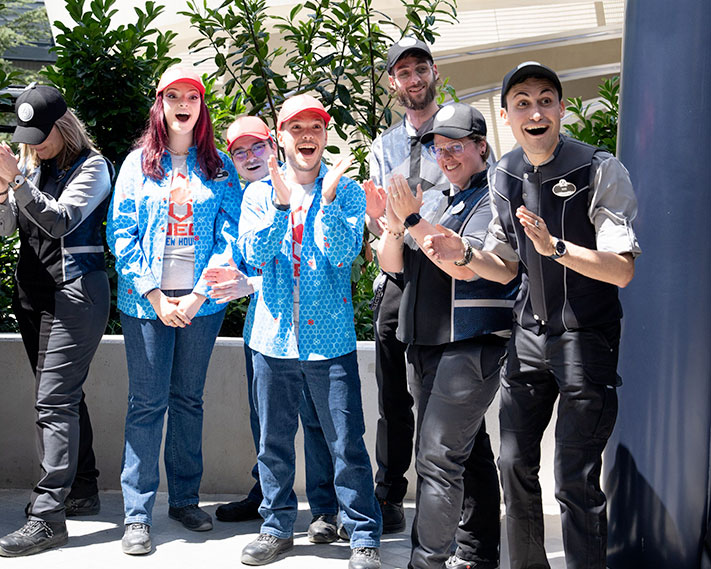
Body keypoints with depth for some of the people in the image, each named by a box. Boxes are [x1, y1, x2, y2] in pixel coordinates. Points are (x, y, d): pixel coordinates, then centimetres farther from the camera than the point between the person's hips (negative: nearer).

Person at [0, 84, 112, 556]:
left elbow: (60, 220, -18)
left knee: (54, 401, -13)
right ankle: (83, 491, 25)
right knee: (66, 396, 14)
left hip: (76, 290, -7)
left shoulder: (91, 166, -6)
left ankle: (48, 516, -14)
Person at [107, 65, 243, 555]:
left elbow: (230, 235, 2)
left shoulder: (220, 167, 7)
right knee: (148, 403, -2)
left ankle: (186, 500, 19)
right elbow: (121, 234, 0)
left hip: (202, 300, 1)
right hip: (146, 300, -1)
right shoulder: (139, 163, 5)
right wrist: (155, 297, -9)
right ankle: (138, 514, 2)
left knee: (189, 399, 9)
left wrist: (198, 295, -9)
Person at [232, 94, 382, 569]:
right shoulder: (259, 192, 8)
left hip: (330, 337, -2)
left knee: (347, 442, -1)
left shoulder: (347, 191, 2)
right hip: (273, 335, 3)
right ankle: (278, 527, 25)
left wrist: (327, 199, -21)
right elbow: (254, 254, -7)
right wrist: (281, 203, -18)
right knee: (274, 440, 11)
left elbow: (345, 254, -11)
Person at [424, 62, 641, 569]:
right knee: (515, 462, 12)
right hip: (530, 333, 6)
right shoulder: (504, 177, 6)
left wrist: (554, 246, -31)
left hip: (586, 337, -6)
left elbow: (622, 270, -18)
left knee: (576, 480, -8)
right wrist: (465, 256, -4)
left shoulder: (600, 170, -13)